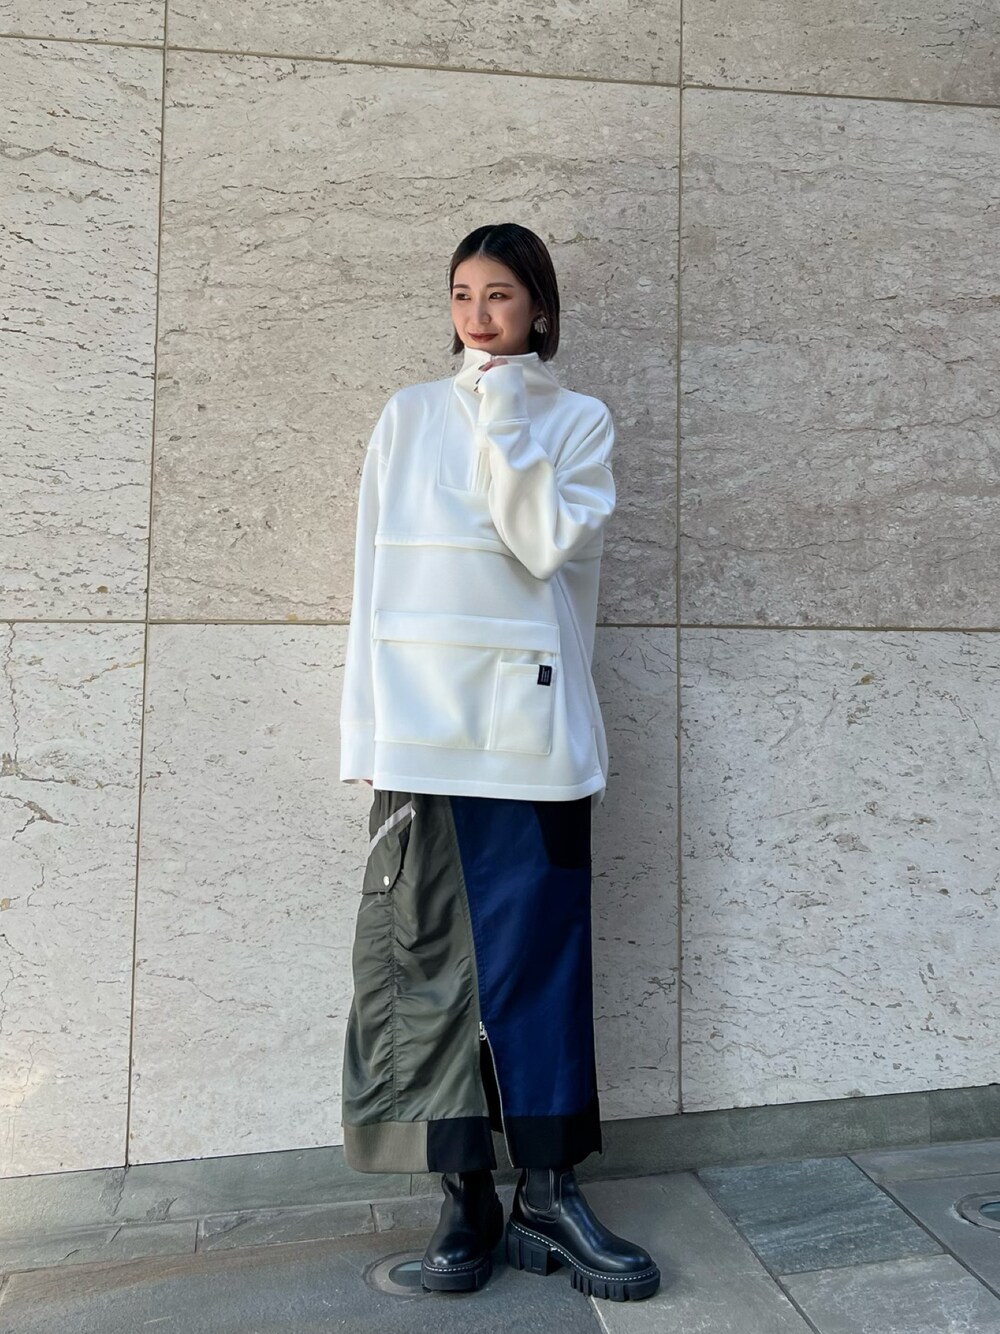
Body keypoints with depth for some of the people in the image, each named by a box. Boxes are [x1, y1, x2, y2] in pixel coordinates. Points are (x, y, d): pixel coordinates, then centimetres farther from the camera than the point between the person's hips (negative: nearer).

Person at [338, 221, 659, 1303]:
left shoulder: (578, 420, 9)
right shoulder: (408, 416, 13)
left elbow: (548, 543, -9)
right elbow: (374, 573, 8)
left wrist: (503, 416, -5)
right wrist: (368, 728, 2)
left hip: (529, 722, -1)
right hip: (421, 724, 1)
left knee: (538, 951, 2)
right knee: (428, 952, 2)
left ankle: (547, 1196, 16)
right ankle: (465, 1198, 16)